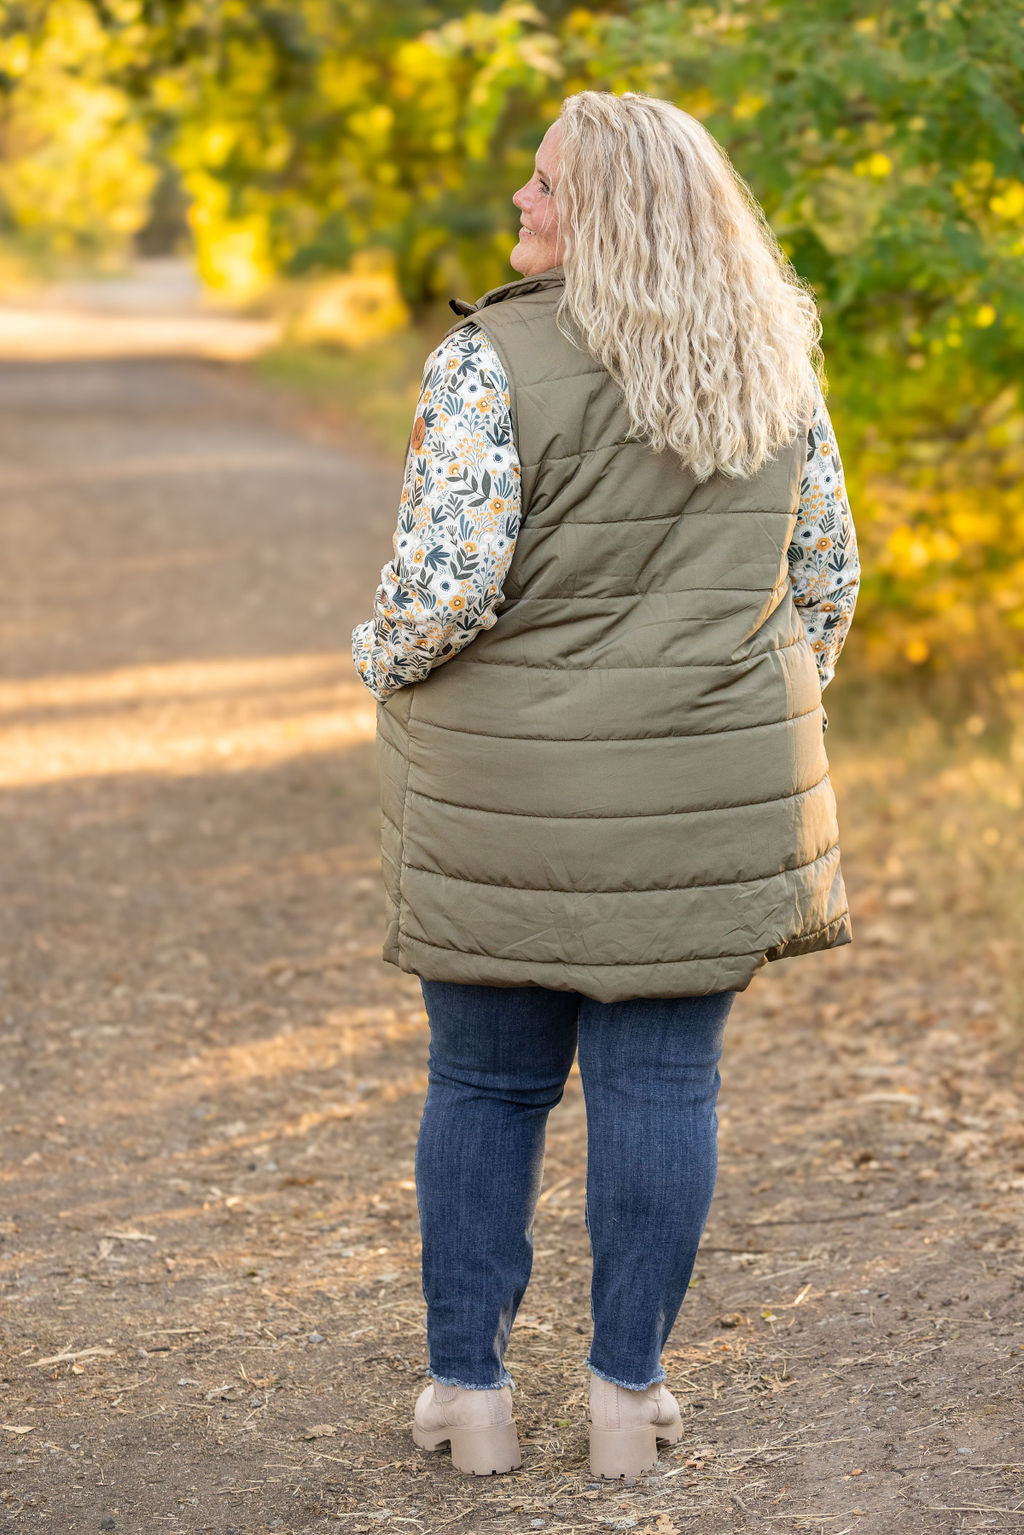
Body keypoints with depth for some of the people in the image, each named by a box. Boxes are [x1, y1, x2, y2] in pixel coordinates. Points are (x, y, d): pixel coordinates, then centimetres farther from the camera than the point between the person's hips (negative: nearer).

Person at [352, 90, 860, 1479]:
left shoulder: (495, 359, -16)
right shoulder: (769, 363, 0)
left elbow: (447, 577, -21)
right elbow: (825, 573, 6)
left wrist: (386, 663, 0)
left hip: (512, 790, -3)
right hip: (703, 791, 3)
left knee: (485, 1085, 12)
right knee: (662, 1081, 10)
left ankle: (469, 1390, 18)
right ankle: (628, 1393, 16)